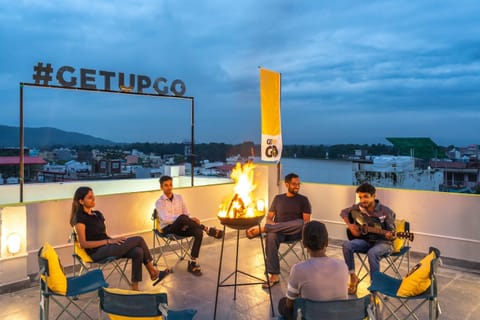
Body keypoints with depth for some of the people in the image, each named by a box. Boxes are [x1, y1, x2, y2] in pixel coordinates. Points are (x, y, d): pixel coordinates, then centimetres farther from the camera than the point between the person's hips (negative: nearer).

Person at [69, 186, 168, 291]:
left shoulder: (98, 214, 18)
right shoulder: (80, 218, -7)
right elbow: (83, 243, -13)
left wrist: (113, 240, -2)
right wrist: (109, 241, -18)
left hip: (107, 247, 7)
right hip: (97, 252, -7)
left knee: (138, 251, -21)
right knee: (138, 240, -16)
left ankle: (135, 287, -14)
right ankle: (153, 272, 0)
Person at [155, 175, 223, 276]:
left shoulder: (179, 198, 10)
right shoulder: (159, 202, -4)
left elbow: (187, 214, 13)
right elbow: (166, 219, -20)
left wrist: (191, 219, -12)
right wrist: (187, 218, -29)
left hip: (181, 227, 5)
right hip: (168, 229, -4)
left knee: (199, 232, -27)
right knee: (182, 218, -37)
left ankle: (192, 263, -21)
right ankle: (208, 230, -25)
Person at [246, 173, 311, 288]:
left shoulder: (303, 199, 9)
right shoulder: (278, 198, 15)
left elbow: (306, 221, 0)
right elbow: (269, 217, 14)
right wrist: (272, 224, -11)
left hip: (295, 232, -1)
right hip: (278, 231, 1)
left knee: (299, 223, -38)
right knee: (271, 236, -37)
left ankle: (261, 229, -33)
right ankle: (274, 275, -33)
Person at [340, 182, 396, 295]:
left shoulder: (386, 211, -15)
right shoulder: (358, 208, -4)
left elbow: (392, 232, -11)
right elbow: (343, 212, 14)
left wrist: (390, 235, -35)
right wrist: (350, 225, -1)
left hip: (382, 242, -4)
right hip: (365, 240, 4)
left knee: (372, 253, -37)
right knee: (346, 245, -23)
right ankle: (353, 277, -8)